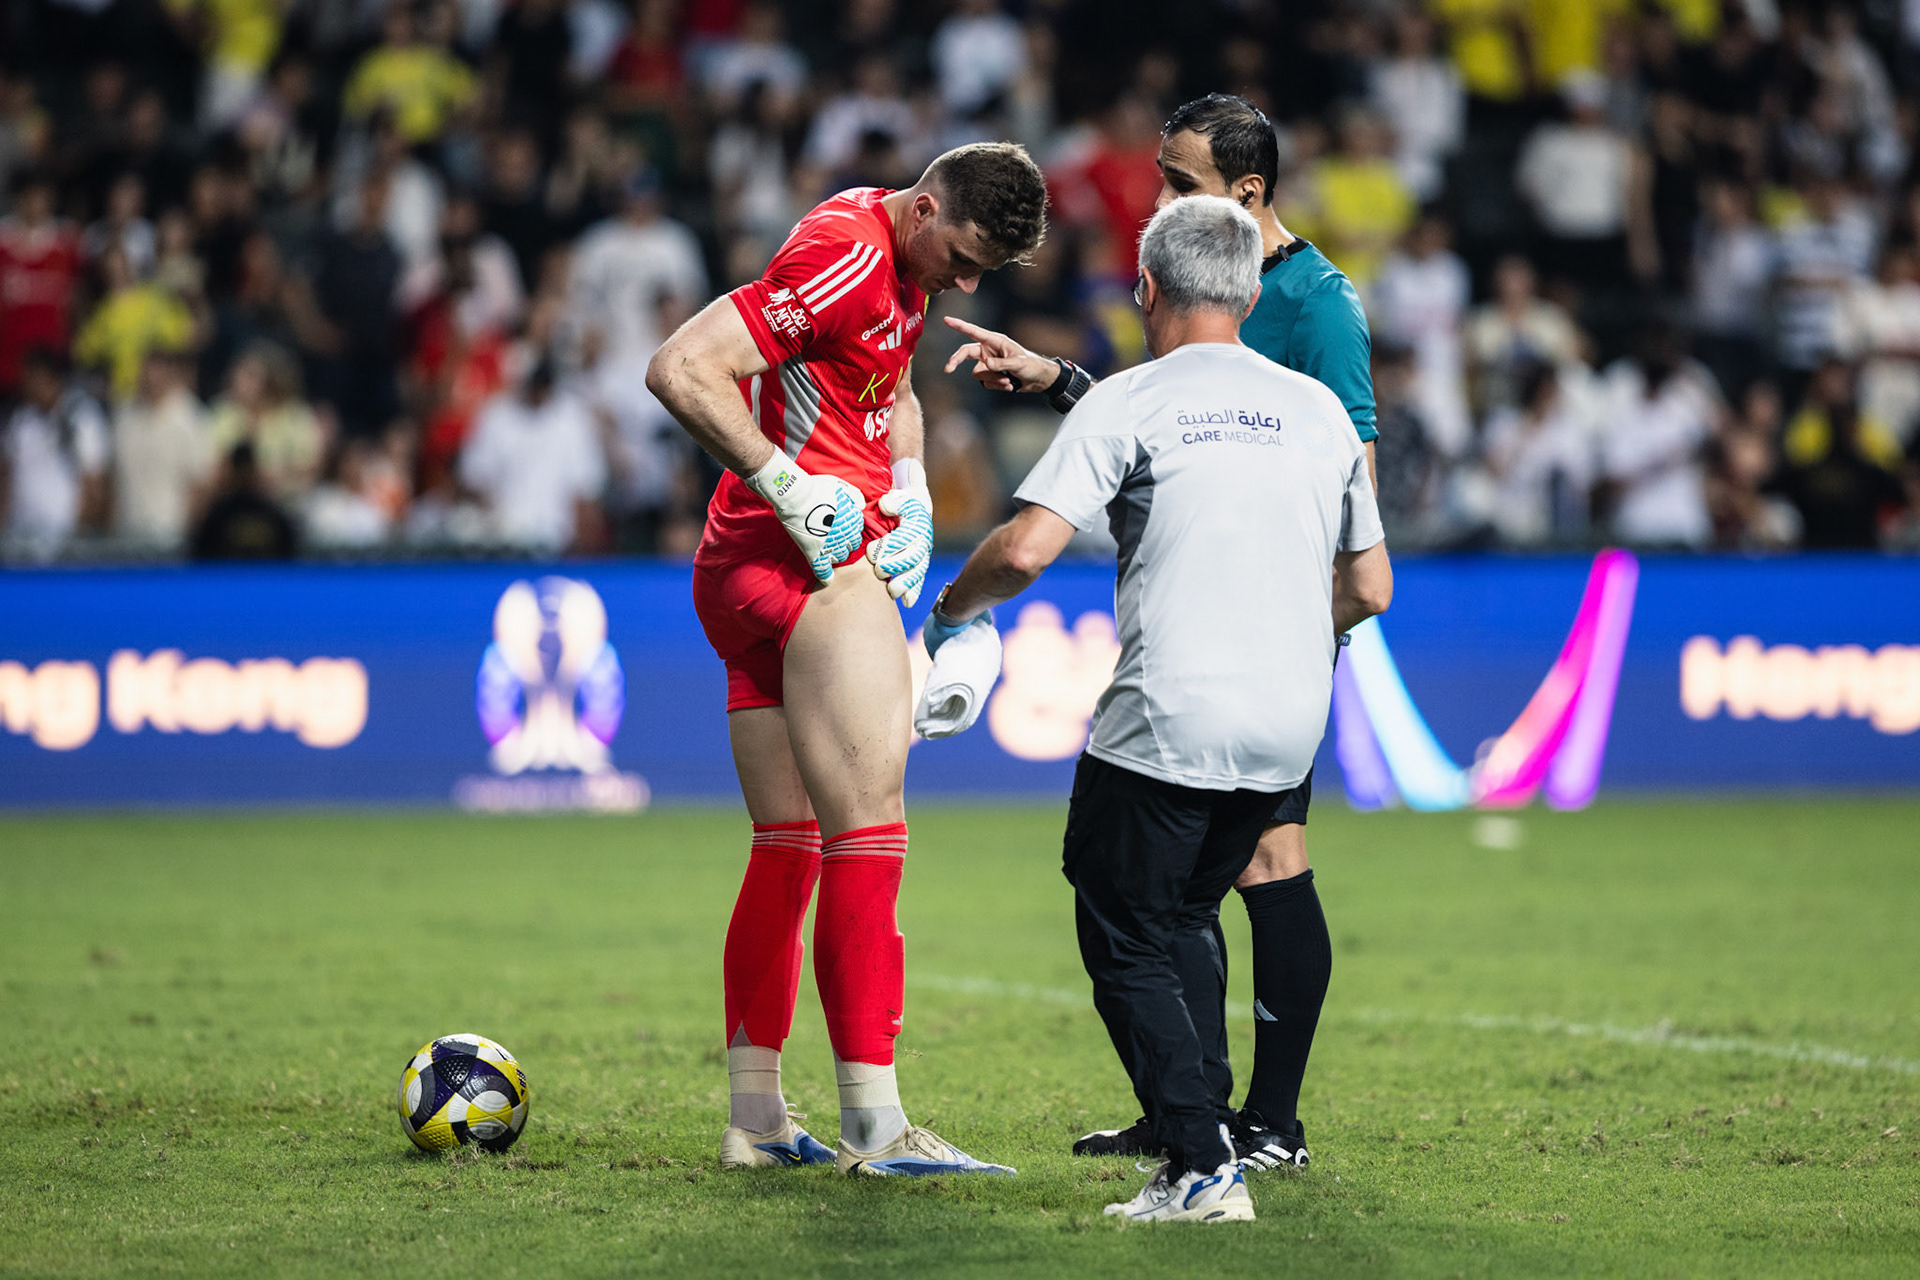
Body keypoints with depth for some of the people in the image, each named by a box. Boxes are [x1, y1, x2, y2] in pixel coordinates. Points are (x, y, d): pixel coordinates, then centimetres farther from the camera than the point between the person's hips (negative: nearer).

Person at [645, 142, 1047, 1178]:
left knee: (789, 848, 11)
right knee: (867, 835, -12)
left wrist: (909, 490, 13)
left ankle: (755, 1119, 14)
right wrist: (790, 486, -21)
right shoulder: (844, 255, -17)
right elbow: (680, 368, -22)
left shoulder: (903, 258, 15)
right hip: (817, 566, -10)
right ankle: (872, 1122, -14)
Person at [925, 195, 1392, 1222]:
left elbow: (1028, 547, -13)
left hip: (1165, 724, -6)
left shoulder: (1128, 403, -4)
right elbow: (1368, 588, 18)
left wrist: (953, 609, 7)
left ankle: (1202, 1166, -7)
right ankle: (1205, 1124, 17)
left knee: (1126, 941, 4)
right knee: (1187, 917, 24)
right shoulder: (1320, 410, 12)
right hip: (1287, 730, 6)